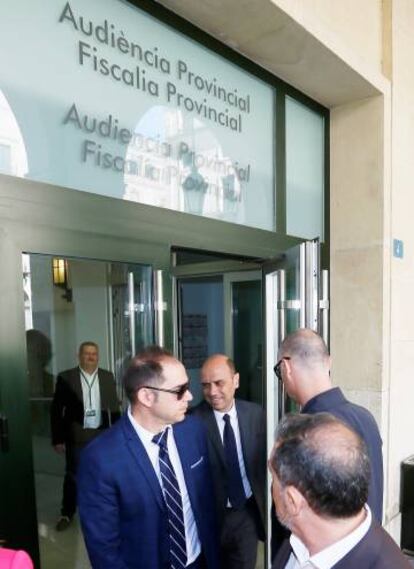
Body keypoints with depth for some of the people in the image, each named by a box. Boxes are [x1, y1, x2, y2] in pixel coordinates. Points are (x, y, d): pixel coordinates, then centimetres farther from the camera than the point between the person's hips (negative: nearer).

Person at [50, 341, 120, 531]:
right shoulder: (66, 377, -7)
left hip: (102, 435, 2)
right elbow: (56, 410, -5)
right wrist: (57, 439, -7)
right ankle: (66, 513, 29)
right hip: (76, 436, -2)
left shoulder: (108, 377, 0)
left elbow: (114, 407, 4)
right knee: (72, 476, 10)